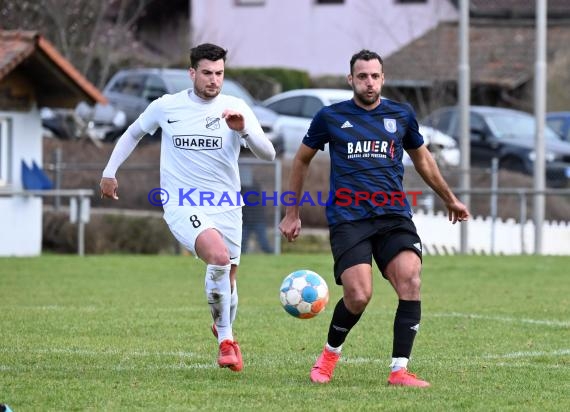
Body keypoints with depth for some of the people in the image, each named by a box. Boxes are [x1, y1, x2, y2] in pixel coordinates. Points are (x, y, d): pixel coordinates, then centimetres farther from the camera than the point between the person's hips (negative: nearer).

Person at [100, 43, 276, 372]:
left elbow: (268, 154, -9)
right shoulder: (166, 107, 0)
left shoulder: (235, 108, -1)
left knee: (227, 280, 8)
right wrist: (110, 172, 16)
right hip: (183, 205, -3)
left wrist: (244, 130, -27)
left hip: (226, 205, 3)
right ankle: (226, 339, -14)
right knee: (219, 257, -28)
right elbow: (133, 134, 18)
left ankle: (225, 332, 40)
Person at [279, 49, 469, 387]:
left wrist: (450, 199, 35)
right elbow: (302, 160, 18)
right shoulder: (331, 117, 4)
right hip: (348, 219, -2)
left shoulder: (402, 115, 10)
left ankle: (400, 370, -14)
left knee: (410, 280, -21)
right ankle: (331, 353, 13)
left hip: (394, 216, 2)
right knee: (359, 296, -17)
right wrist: (292, 214, 19)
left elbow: (422, 158, 27)